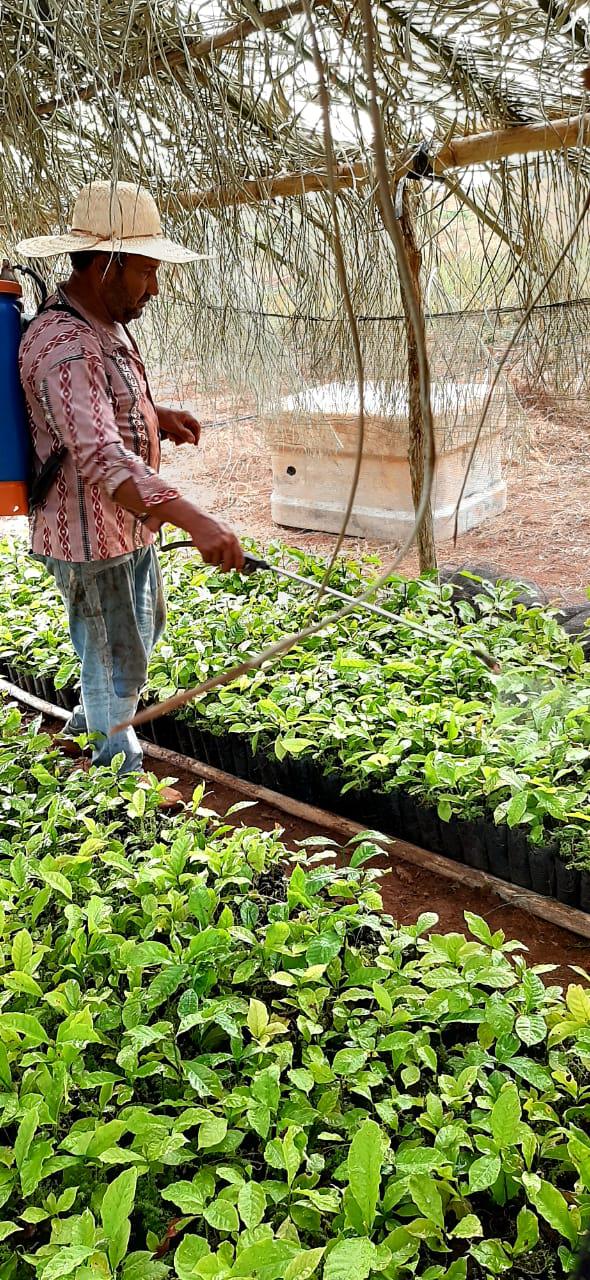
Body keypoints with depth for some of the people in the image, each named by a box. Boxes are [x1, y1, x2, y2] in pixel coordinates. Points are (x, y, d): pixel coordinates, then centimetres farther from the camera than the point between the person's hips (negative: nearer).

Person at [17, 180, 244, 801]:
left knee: (143, 630, 28)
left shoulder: (103, 324, 6)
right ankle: (118, 764, 26)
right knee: (117, 662, 5)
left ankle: (88, 718, 50)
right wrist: (196, 521, -52)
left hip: (130, 523, 10)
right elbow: (101, 457, -41)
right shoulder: (63, 348, -28)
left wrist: (157, 415, 4)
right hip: (91, 538, -10)